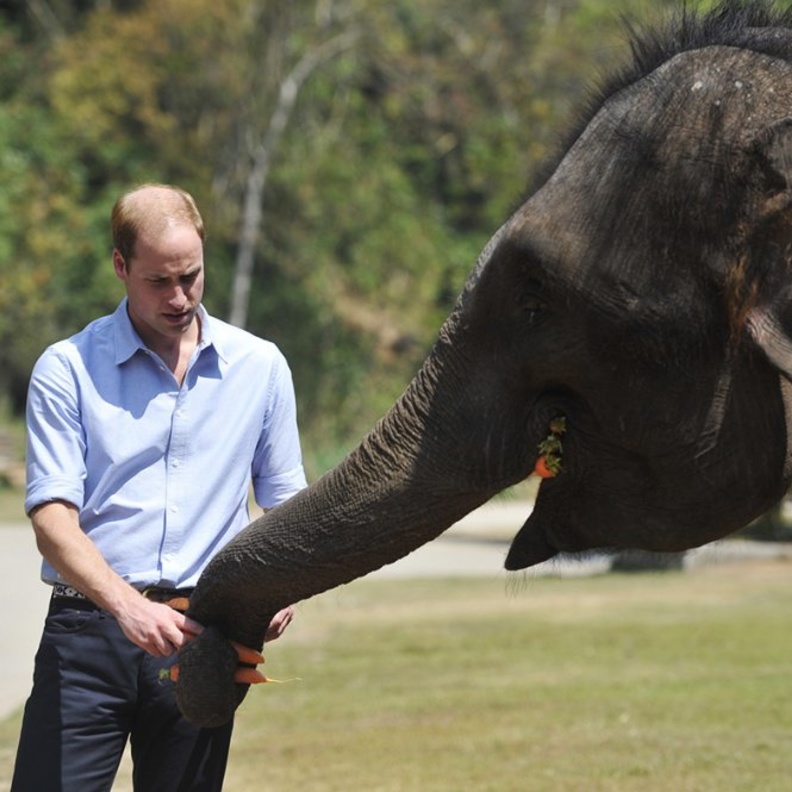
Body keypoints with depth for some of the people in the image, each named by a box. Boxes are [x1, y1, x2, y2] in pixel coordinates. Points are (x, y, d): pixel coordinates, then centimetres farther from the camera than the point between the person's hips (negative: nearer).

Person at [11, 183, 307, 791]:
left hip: (203, 635, 2)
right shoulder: (67, 369, 2)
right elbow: (53, 518, -6)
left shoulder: (260, 366, 11)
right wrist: (127, 606, -23)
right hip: (91, 625, -2)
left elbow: (287, 505, 16)